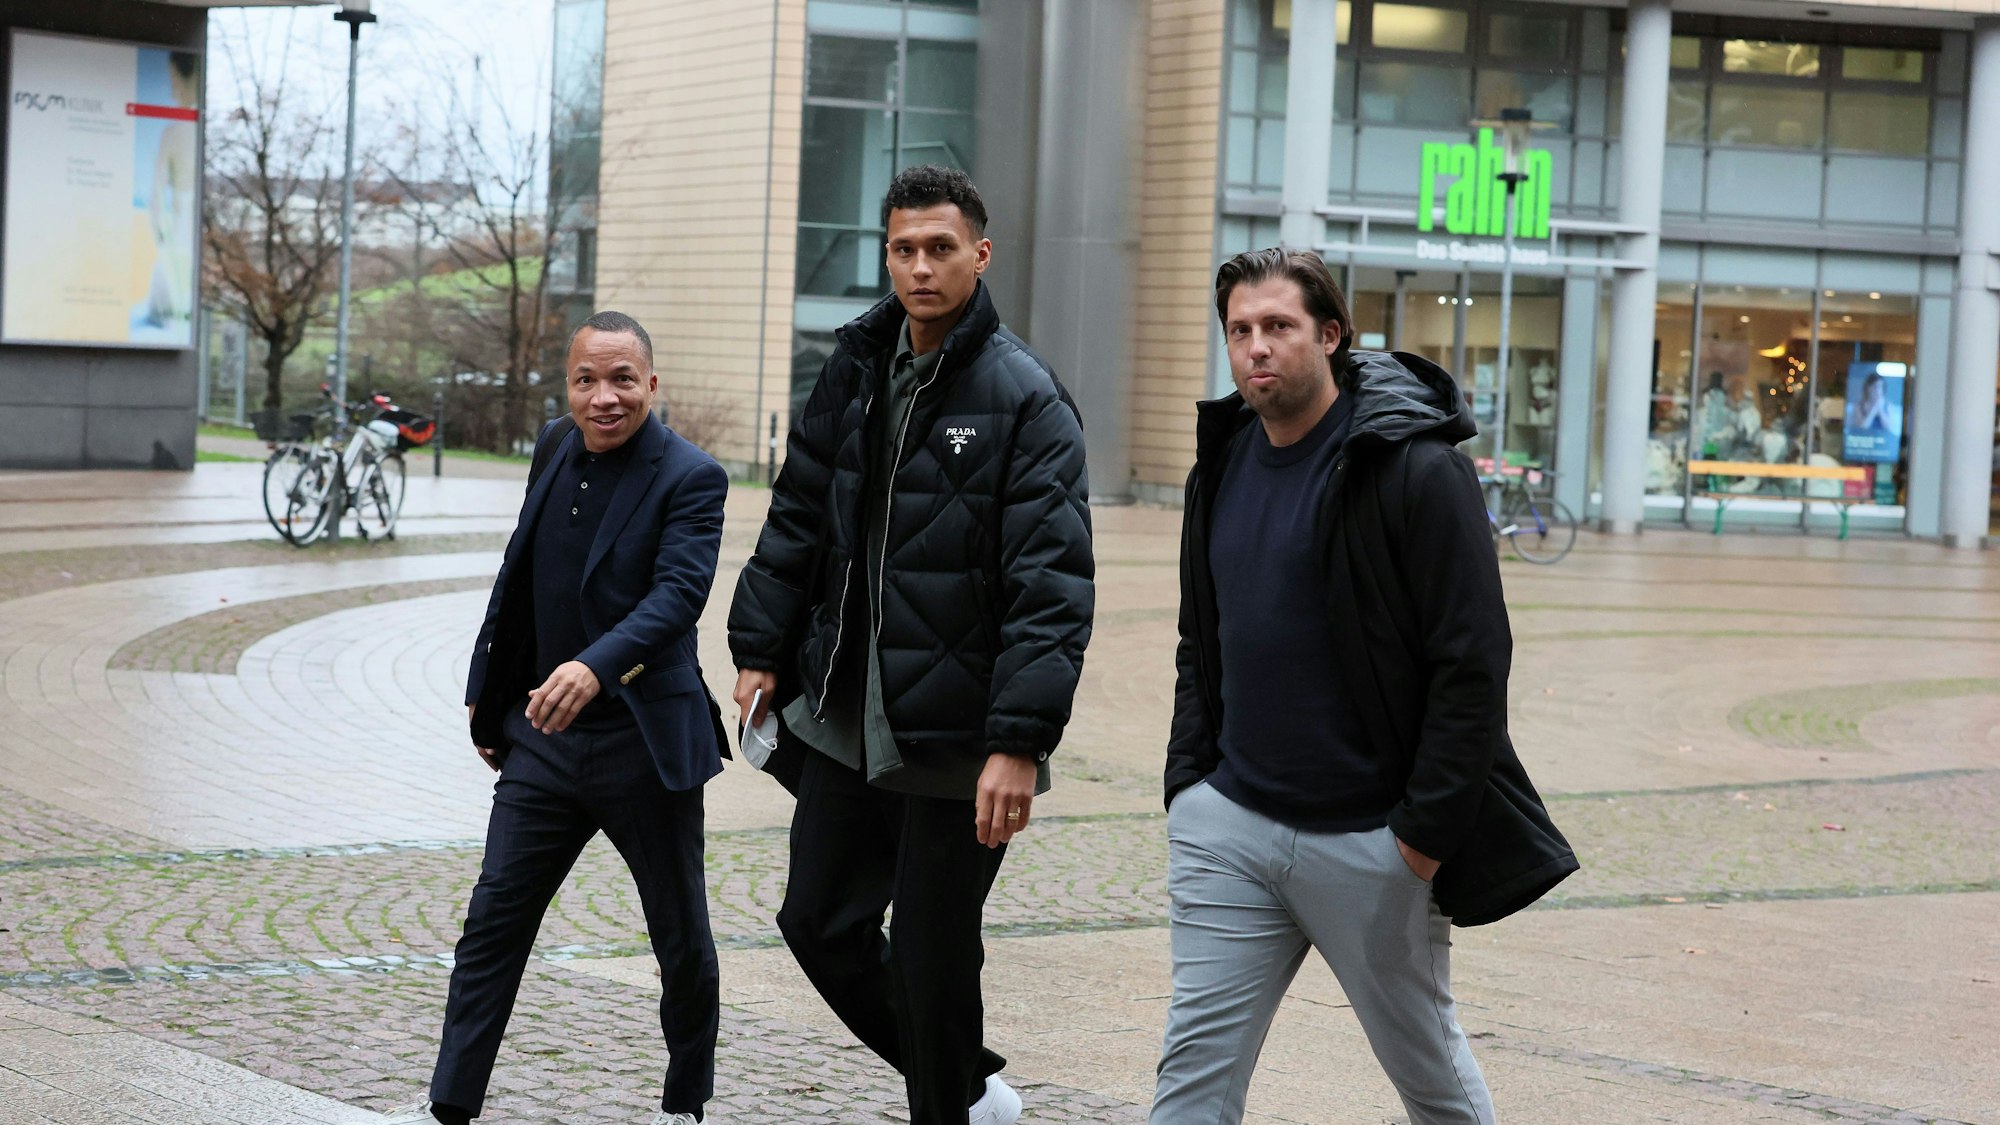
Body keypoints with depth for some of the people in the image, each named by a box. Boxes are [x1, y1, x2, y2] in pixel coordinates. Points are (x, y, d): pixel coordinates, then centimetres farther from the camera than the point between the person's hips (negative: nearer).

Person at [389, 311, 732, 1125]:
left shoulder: (690, 479, -14)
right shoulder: (557, 448, 6)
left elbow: (679, 593, -28)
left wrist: (595, 666, -44)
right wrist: (486, 691, 17)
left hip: (643, 742, -5)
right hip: (542, 733, 5)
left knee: (681, 937, 9)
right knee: (494, 920, 3)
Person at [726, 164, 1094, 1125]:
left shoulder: (1024, 397, -12)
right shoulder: (854, 371, 7)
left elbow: (1051, 586, -17)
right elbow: (797, 519, 17)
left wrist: (1021, 742, -23)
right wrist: (762, 648, 11)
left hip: (955, 737, -7)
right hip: (843, 716, 7)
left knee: (932, 956, 1)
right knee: (821, 924, 13)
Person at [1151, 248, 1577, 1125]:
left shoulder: (1415, 469, -13)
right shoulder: (1223, 462, 9)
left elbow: (1473, 665, -15)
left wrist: (1427, 832, -16)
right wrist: (1188, 787, 9)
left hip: (1369, 842, -5)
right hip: (1230, 825, 5)